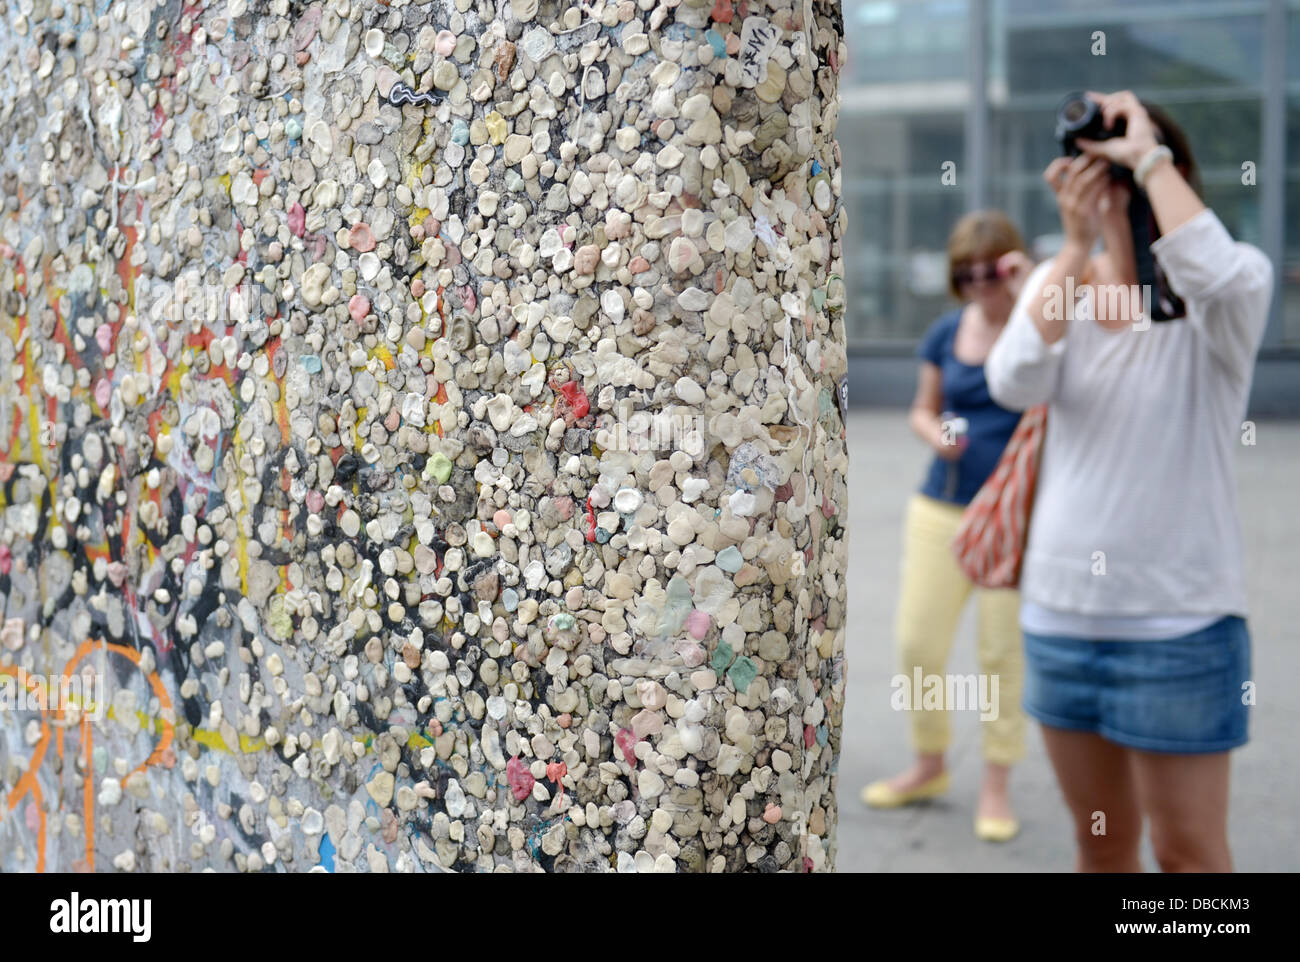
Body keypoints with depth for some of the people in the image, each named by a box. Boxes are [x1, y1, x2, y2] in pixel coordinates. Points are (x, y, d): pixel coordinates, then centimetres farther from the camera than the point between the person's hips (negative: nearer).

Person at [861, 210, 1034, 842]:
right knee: (917, 642, 4)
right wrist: (936, 434, -4)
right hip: (941, 506, 4)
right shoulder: (947, 333, 7)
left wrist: (1030, 292, -26)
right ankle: (928, 766, 27)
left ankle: (996, 787, 19)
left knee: (1003, 650, 3)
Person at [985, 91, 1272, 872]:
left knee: (1189, 850, 1)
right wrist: (1076, 243, -15)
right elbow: (1015, 383, -12)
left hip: (1179, 619, -4)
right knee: (1101, 844, 17)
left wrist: (1150, 155, -22)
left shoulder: (1218, 296, -6)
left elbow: (1221, 276, -32)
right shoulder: (1061, 280, 7)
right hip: (1061, 607, 5)